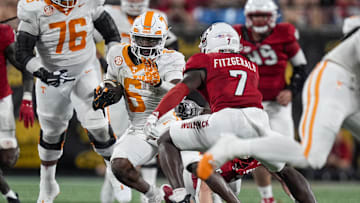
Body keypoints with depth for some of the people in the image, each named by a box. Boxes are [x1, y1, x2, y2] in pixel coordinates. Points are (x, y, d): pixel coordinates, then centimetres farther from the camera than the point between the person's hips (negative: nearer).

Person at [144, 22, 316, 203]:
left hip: (225, 120, -4)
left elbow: (181, 90, 3)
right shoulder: (250, 66, 32)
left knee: (167, 141, 13)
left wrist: (154, 116, -6)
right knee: (284, 170, 27)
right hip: (257, 117, 4)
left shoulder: (204, 62, 18)